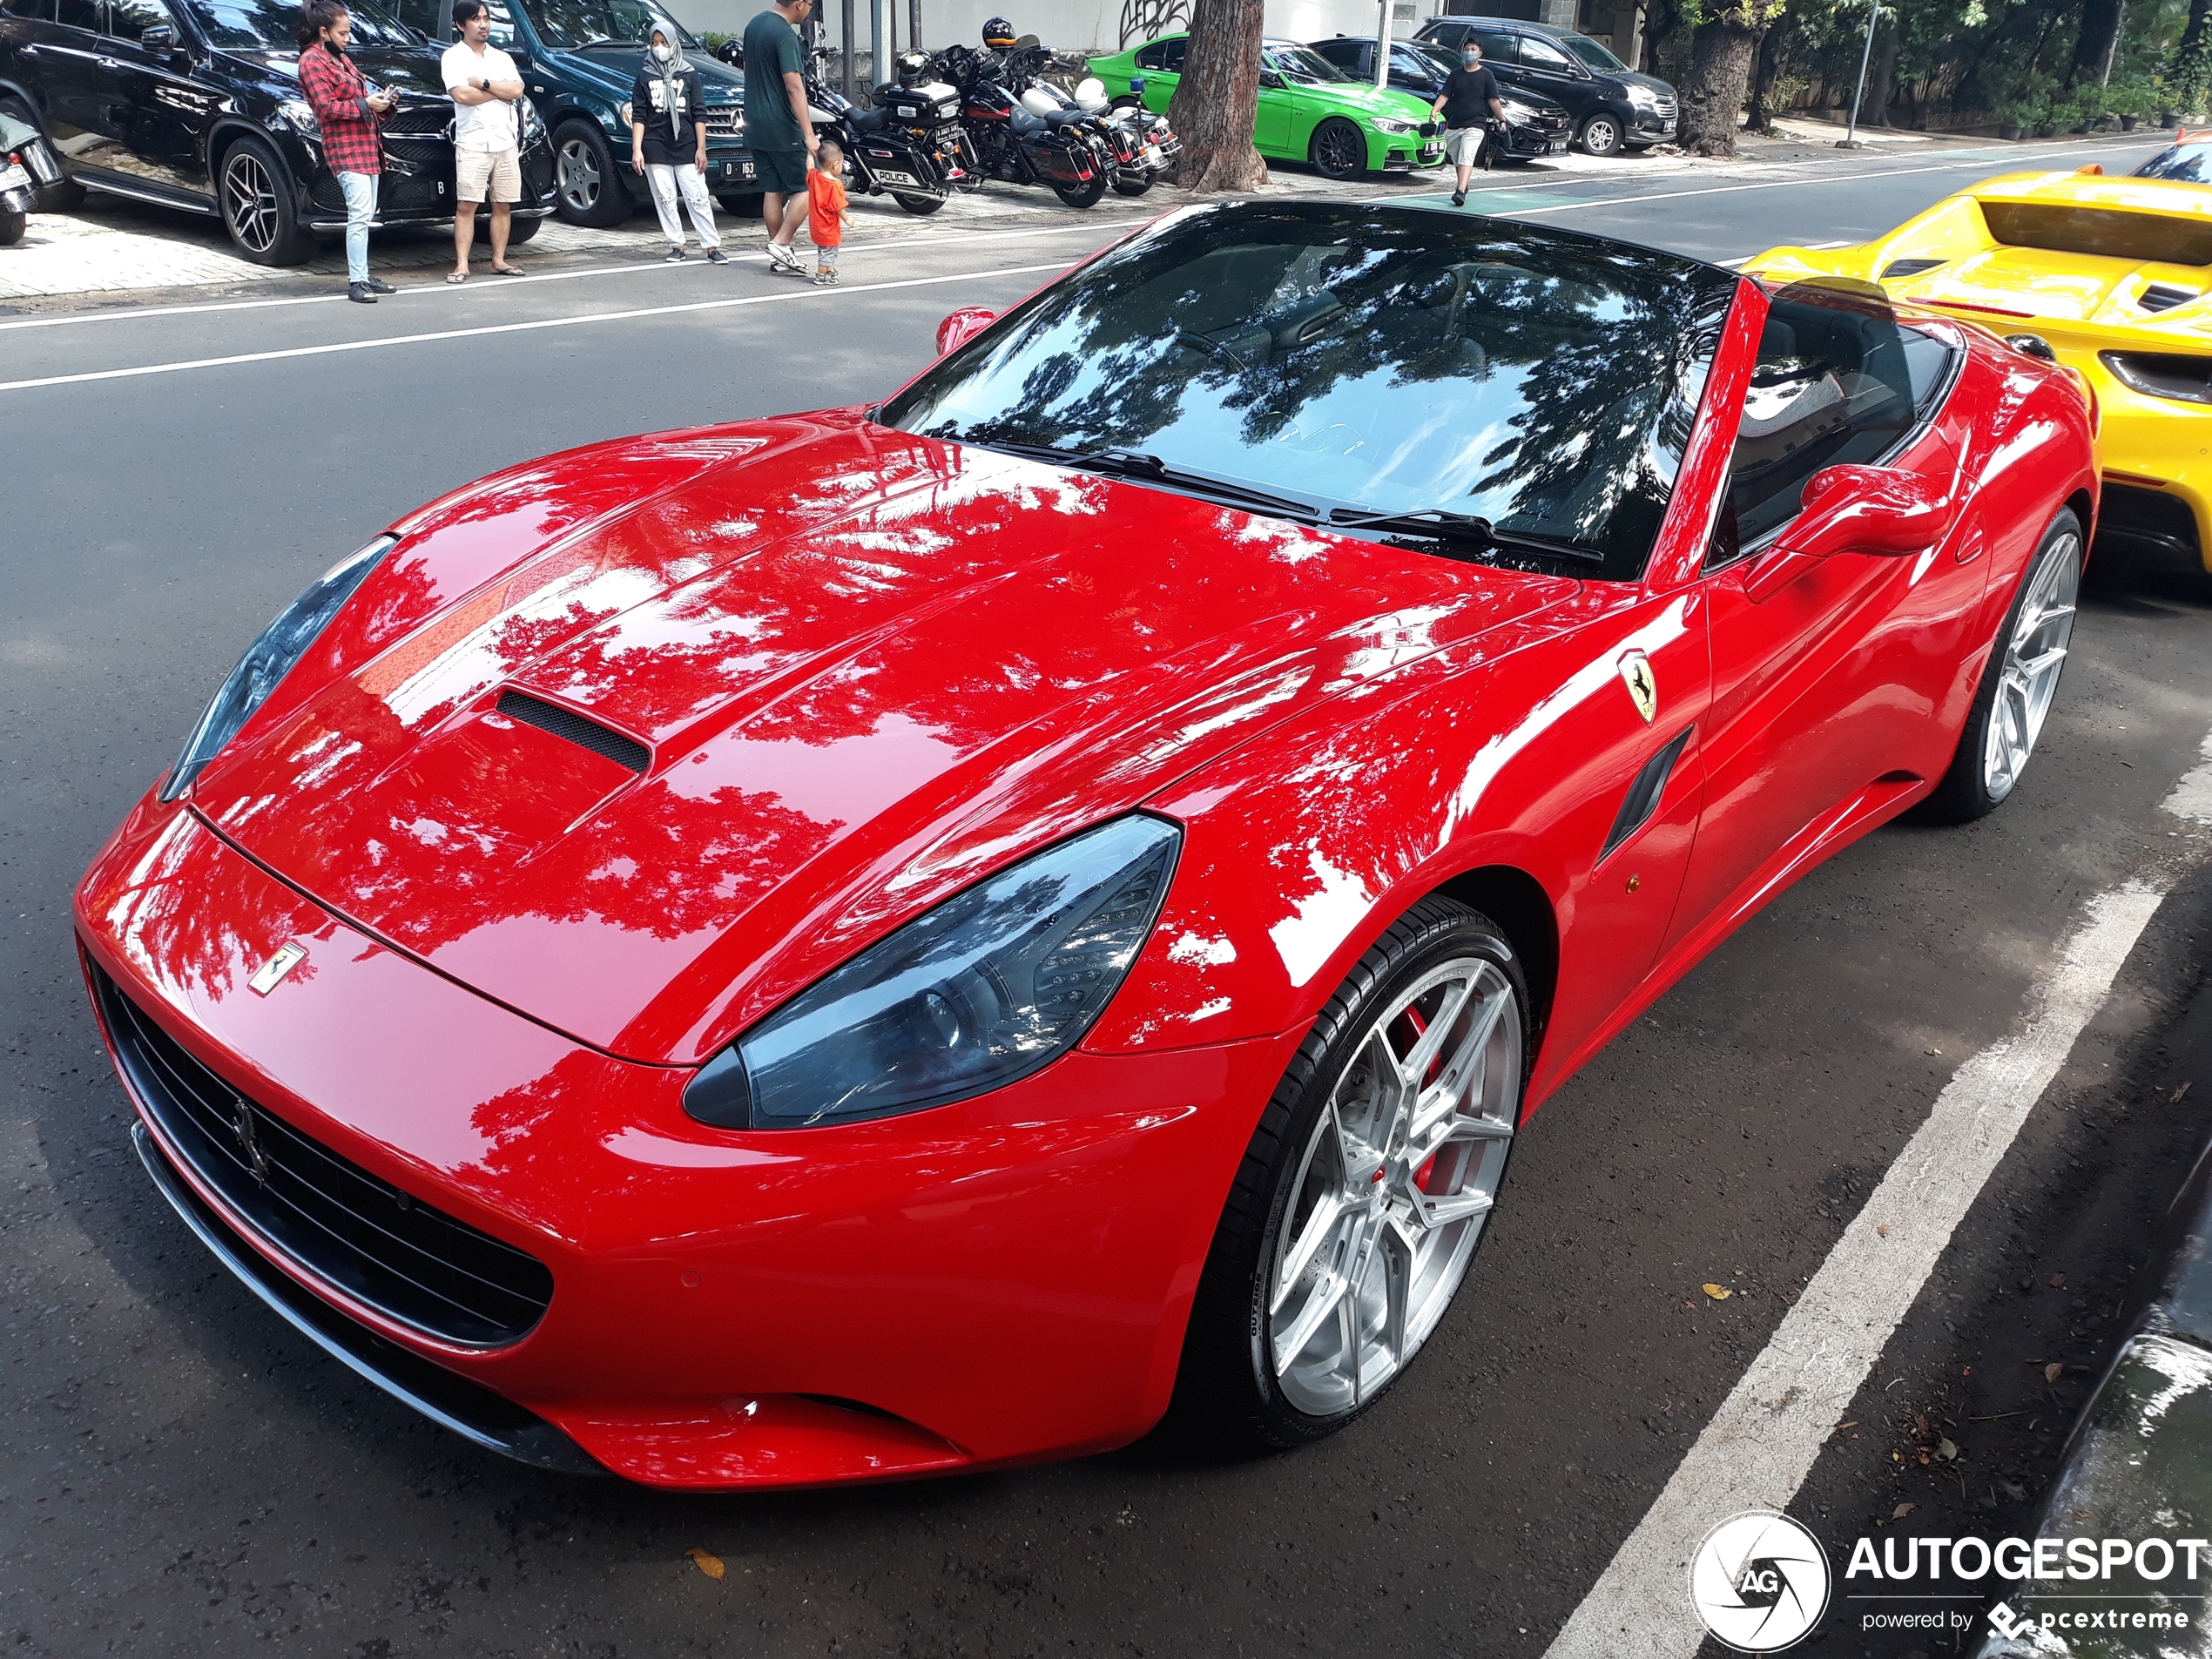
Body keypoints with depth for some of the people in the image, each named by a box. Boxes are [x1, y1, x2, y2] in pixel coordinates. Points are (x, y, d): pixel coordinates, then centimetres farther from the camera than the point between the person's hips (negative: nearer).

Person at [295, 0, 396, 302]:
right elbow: (326, 107, -15)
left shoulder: (341, 58, 21)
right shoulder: (312, 61, -7)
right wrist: (365, 105, -18)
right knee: (359, 215, -15)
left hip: (367, 144, 10)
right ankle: (356, 282, -15)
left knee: (364, 216, 10)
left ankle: (362, 276, 15)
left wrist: (382, 100, 11)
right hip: (345, 147, -9)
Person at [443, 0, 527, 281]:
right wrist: (501, 90, -4)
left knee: (503, 205, 6)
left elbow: (517, 91, 0)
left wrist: (483, 83, -9)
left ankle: (499, 260, 16)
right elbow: (462, 95, -13)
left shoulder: (501, 58, 15)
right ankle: (461, 265, -8)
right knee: (465, 205, -7)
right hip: (472, 144, -4)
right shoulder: (454, 56, 2)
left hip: (506, 142, 5)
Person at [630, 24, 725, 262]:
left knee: (698, 198, -5)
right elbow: (639, 116, 5)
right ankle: (676, 246, 8)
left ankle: (712, 247, -4)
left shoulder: (689, 74, 8)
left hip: (686, 149, -1)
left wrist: (701, 148, -1)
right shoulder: (644, 77, 9)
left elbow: (698, 115, 6)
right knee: (665, 199, 1)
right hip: (655, 150, 1)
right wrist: (636, 149, -5)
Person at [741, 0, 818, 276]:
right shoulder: (785, 34, -16)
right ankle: (781, 244, -7)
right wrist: (809, 134, -23)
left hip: (756, 127, 9)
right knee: (805, 188, 0)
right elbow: (794, 88, -22)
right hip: (783, 129, -8)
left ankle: (779, 259, 11)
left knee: (773, 191, 9)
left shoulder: (754, 25, 12)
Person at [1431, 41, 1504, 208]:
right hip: (1453, 125, 5)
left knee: (1466, 158, -21)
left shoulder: (1486, 75, 2)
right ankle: (1463, 186, 36)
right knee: (1457, 160, 14)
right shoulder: (1455, 75, 10)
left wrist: (1502, 120, -1)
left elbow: (1493, 100, 2)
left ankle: (1460, 192, -34)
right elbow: (1445, 95, 1)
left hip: (1475, 125, -5)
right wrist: (1435, 109, -17)